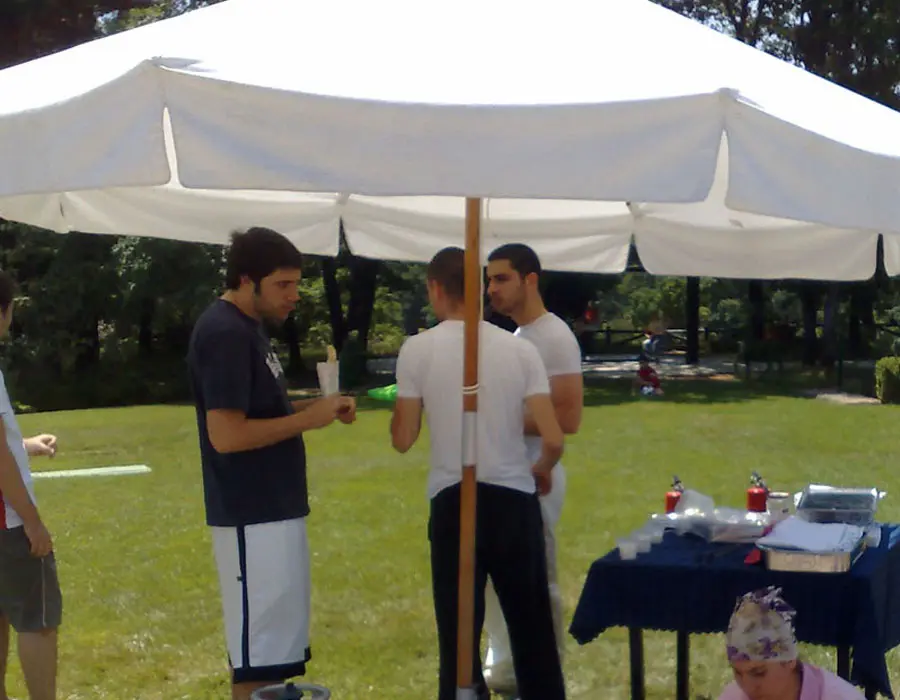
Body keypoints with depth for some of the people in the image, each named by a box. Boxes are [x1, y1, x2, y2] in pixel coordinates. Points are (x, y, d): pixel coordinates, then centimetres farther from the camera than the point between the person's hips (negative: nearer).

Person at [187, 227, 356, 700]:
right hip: (253, 516, -10)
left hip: (272, 509, 10)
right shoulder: (225, 334, -18)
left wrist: (315, 406, 4)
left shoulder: (246, 327, 13)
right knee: (257, 651, -3)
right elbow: (226, 434, -24)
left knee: (273, 642, 18)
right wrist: (308, 419, -17)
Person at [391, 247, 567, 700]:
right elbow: (553, 440, -5)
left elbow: (403, 440, -1)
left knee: (459, 633, 8)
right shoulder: (519, 348, -1)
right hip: (514, 499, 2)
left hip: (453, 502, -1)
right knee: (533, 628, 14)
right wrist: (542, 470, 16)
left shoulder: (418, 349, -5)